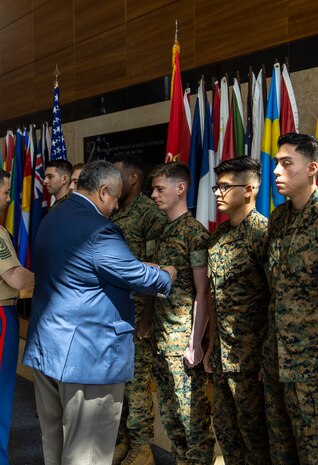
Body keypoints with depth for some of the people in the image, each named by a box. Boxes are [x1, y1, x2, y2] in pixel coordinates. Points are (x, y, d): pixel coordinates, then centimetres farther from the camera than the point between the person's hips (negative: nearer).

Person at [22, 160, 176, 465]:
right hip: (88, 353, -9)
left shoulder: (52, 219, 11)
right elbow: (137, 276, -13)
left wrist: (146, 269, 18)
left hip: (46, 347, 9)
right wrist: (167, 277, 7)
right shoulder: (97, 229, -18)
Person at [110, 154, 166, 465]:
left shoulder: (150, 213, -10)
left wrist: (147, 316, -17)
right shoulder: (114, 214, 14)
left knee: (137, 380, 1)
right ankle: (120, 439, 26)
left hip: (134, 311, -7)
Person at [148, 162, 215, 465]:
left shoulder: (195, 232, -11)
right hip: (160, 339, 8)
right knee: (169, 413, 15)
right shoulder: (164, 232, 12)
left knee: (192, 415, 1)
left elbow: (202, 293, -13)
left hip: (183, 342, -8)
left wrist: (195, 343, -17)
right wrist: (148, 328, 12)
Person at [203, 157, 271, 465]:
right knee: (224, 426, 17)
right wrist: (212, 341, 13)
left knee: (252, 428, 5)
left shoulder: (262, 232, -13)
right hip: (222, 352, 8)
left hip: (249, 354, -7)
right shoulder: (218, 235, 11)